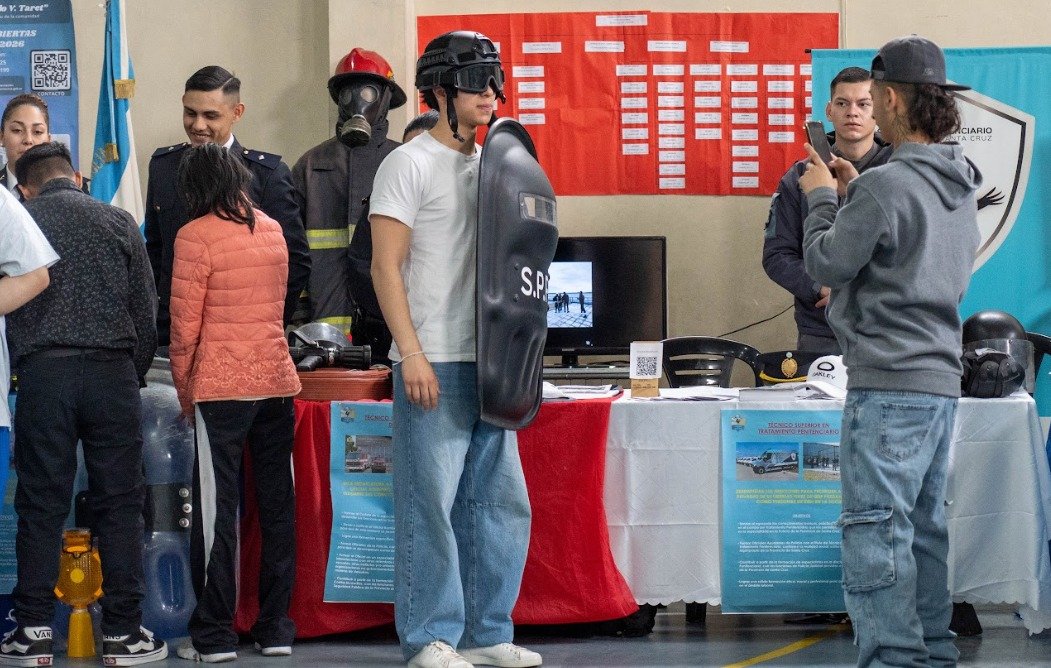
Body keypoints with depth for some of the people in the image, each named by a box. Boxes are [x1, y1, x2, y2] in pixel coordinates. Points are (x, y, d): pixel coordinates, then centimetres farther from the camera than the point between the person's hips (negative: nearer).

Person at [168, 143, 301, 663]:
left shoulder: (196, 235, -9)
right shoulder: (272, 230, 9)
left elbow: (186, 322, -9)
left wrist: (183, 389, 4)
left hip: (221, 386, -5)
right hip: (277, 381, 5)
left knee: (217, 509, 0)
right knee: (278, 508, 9)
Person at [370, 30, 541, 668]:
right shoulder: (411, 163, -5)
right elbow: (386, 266, -10)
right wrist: (411, 353, -17)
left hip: (489, 366, 7)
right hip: (434, 365, -7)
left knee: (501, 502, 9)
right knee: (431, 503, -5)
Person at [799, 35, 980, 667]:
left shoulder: (886, 185, -16)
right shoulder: (959, 185, 13)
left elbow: (827, 263, -9)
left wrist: (822, 197, 5)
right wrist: (854, 193, 21)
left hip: (889, 383, -9)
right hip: (942, 377, 9)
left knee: (877, 527, -8)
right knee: (925, 524, 15)